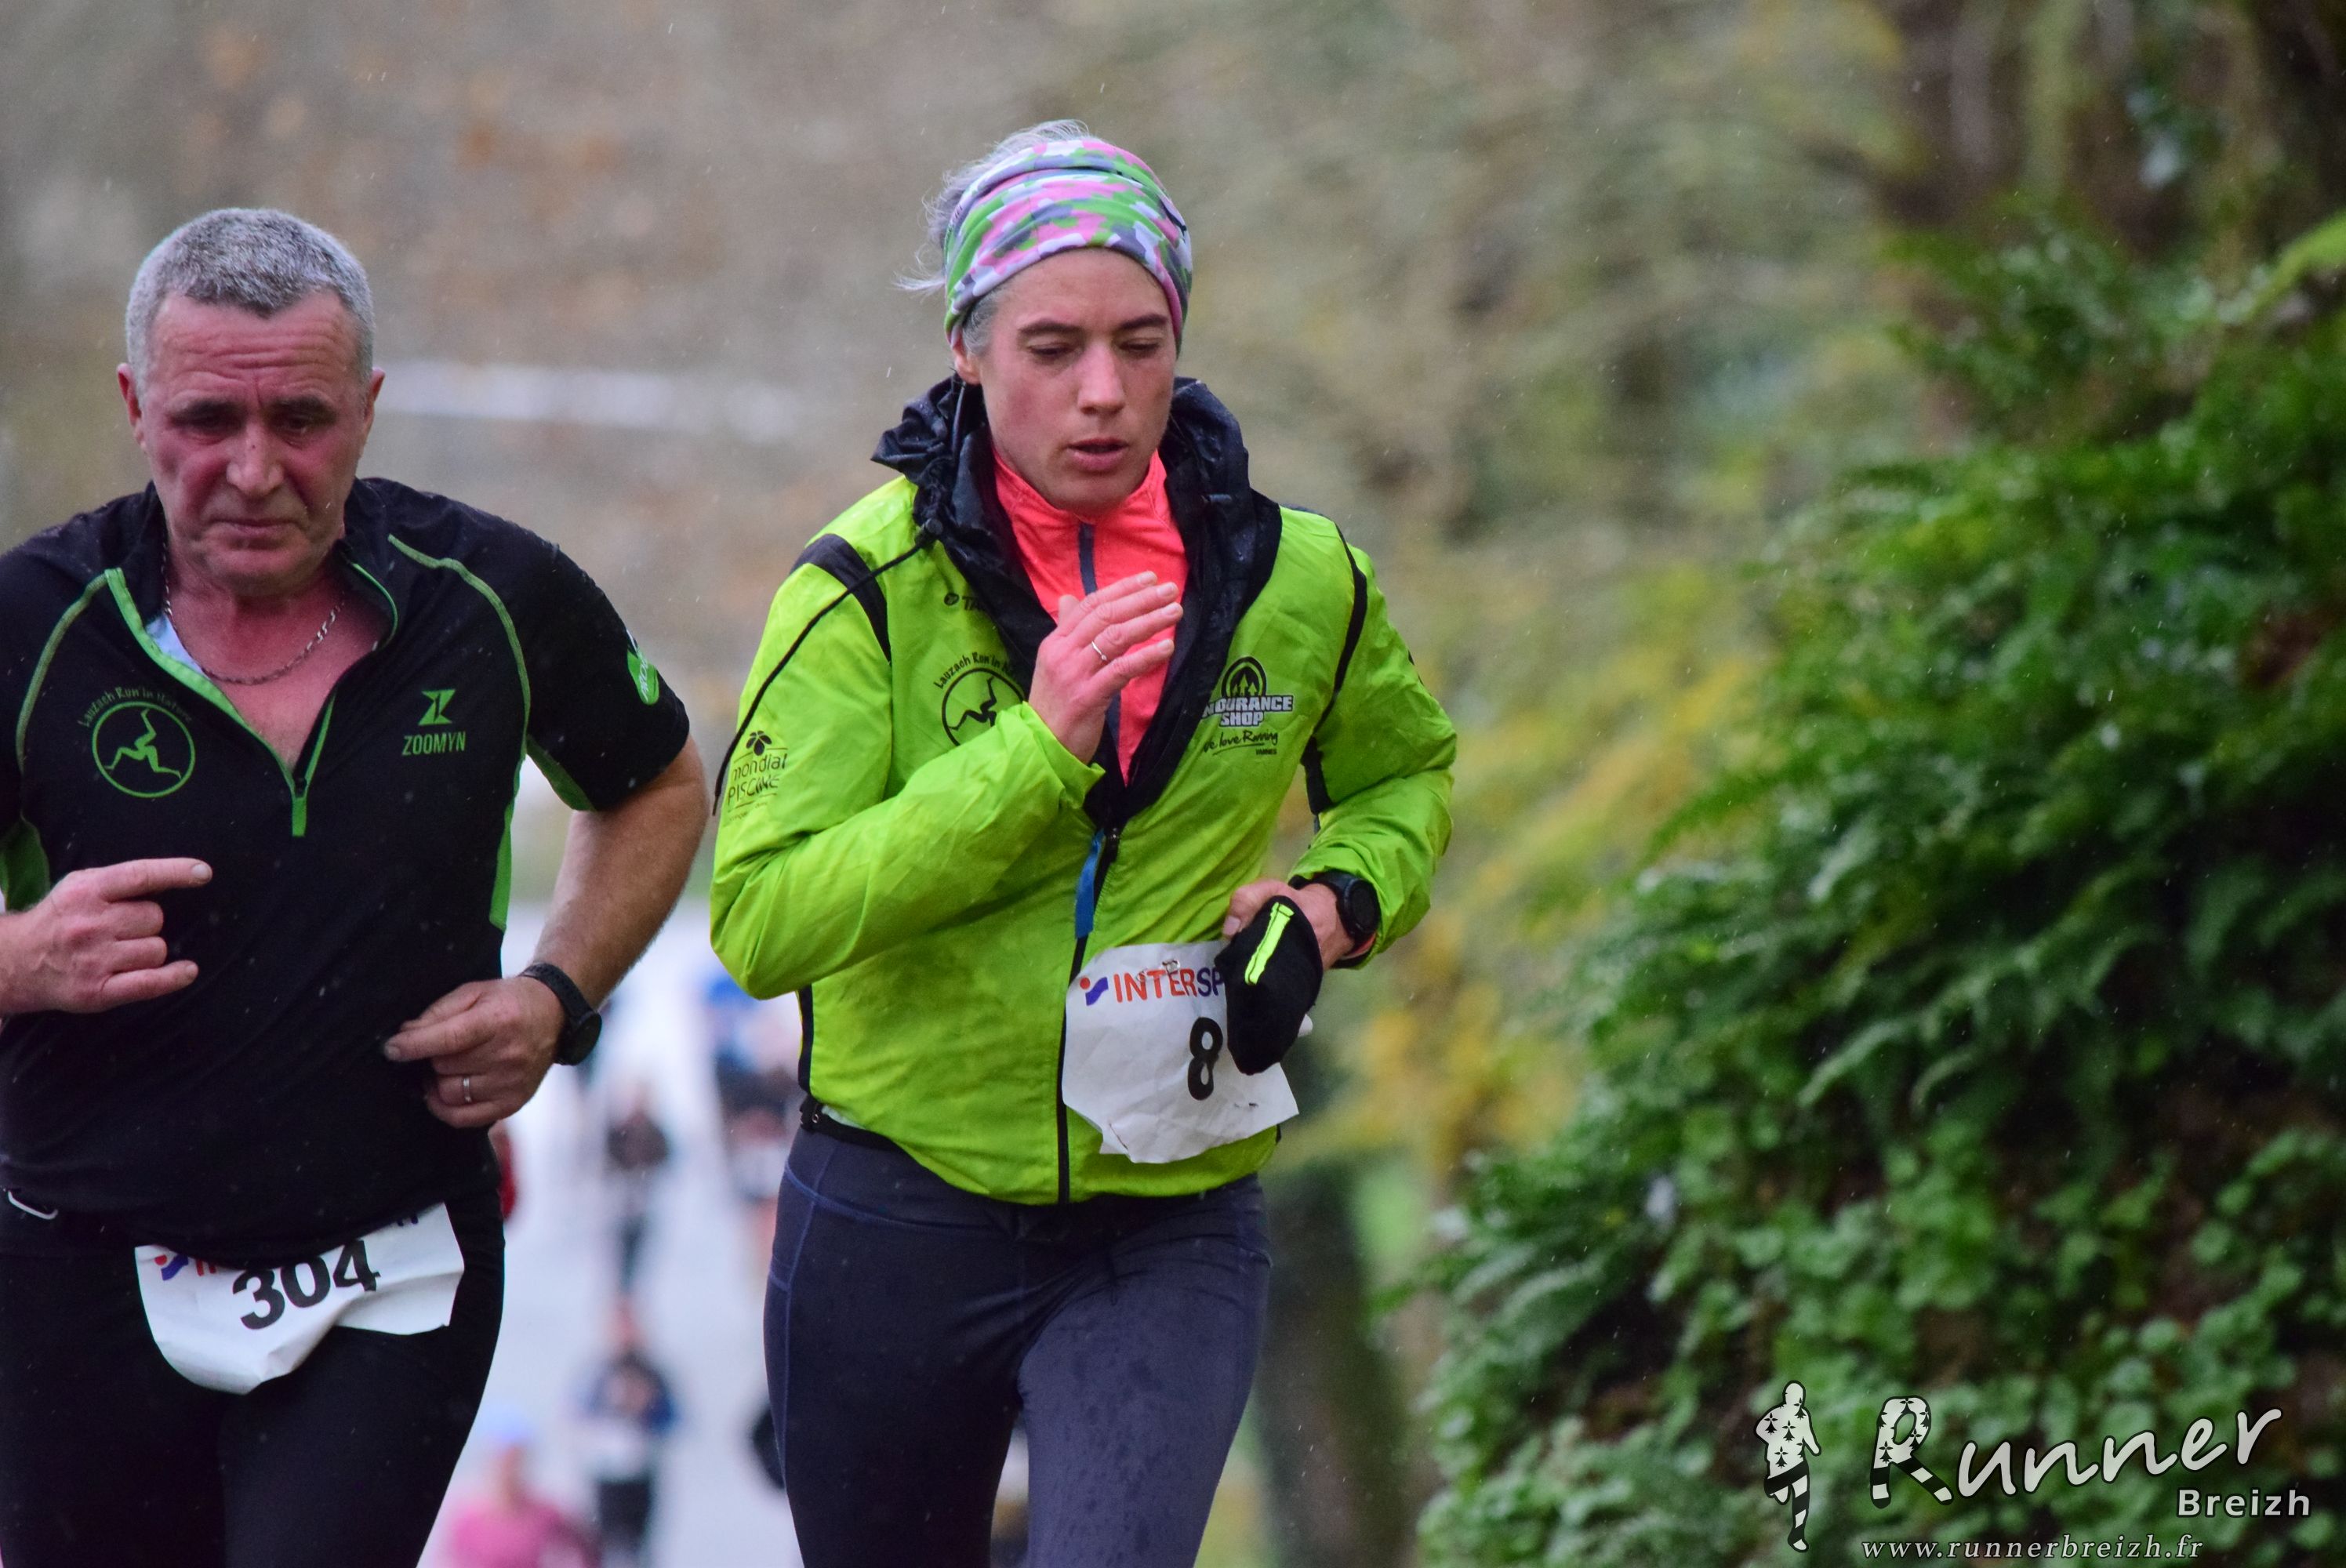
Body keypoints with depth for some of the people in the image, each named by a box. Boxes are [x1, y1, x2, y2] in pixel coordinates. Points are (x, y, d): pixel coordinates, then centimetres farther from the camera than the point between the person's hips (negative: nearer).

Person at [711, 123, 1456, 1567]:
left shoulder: (1295, 579, 0)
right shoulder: (870, 585, -10)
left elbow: (1404, 777, 22)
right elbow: (758, 921, -19)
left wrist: (1335, 899, -1)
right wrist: (1036, 748, -25)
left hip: (1171, 1243, 0)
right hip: (898, 1221, 0)